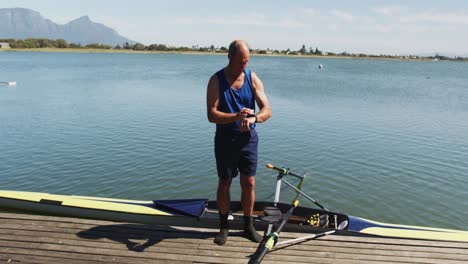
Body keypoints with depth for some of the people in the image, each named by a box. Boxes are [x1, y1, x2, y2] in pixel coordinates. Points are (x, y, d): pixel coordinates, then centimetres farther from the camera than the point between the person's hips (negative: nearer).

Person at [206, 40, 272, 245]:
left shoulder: (253, 78, -3)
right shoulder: (216, 80, -9)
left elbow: (267, 110, -7)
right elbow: (212, 115, -16)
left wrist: (253, 118, -29)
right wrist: (236, 116, -32)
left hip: (248, 138, 2)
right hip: (225, 139, -2)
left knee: (249, 183, 7)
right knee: (224, 183, 8)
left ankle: (248, 225, 25)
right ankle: (224, 226, 25)